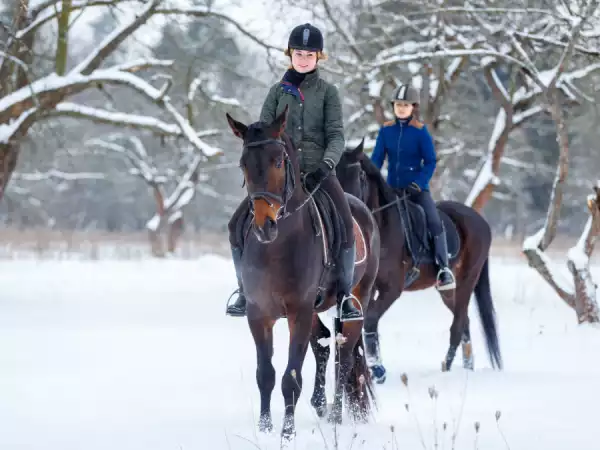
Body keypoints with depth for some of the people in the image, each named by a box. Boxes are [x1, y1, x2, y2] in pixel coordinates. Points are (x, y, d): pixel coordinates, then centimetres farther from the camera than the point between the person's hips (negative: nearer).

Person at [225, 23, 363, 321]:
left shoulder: (327, 92, 7)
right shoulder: (278, 91, 11)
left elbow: (336, 135, -1)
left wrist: (326, 165, -20)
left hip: (317, 171, -2)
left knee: (346, 227, -26)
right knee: (237, 225, -11)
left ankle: (344, 296, -13)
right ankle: (245, 290, 8)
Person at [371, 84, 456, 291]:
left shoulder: (420, 132, -8)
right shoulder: (386, 130, 1)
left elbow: (430, 162, -8)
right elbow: (377, 159, 3)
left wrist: (418, 184, -18)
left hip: (417, 188, -4)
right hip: (392, 188, 4)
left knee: (435, 223, -19)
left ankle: (444, 269, -15)